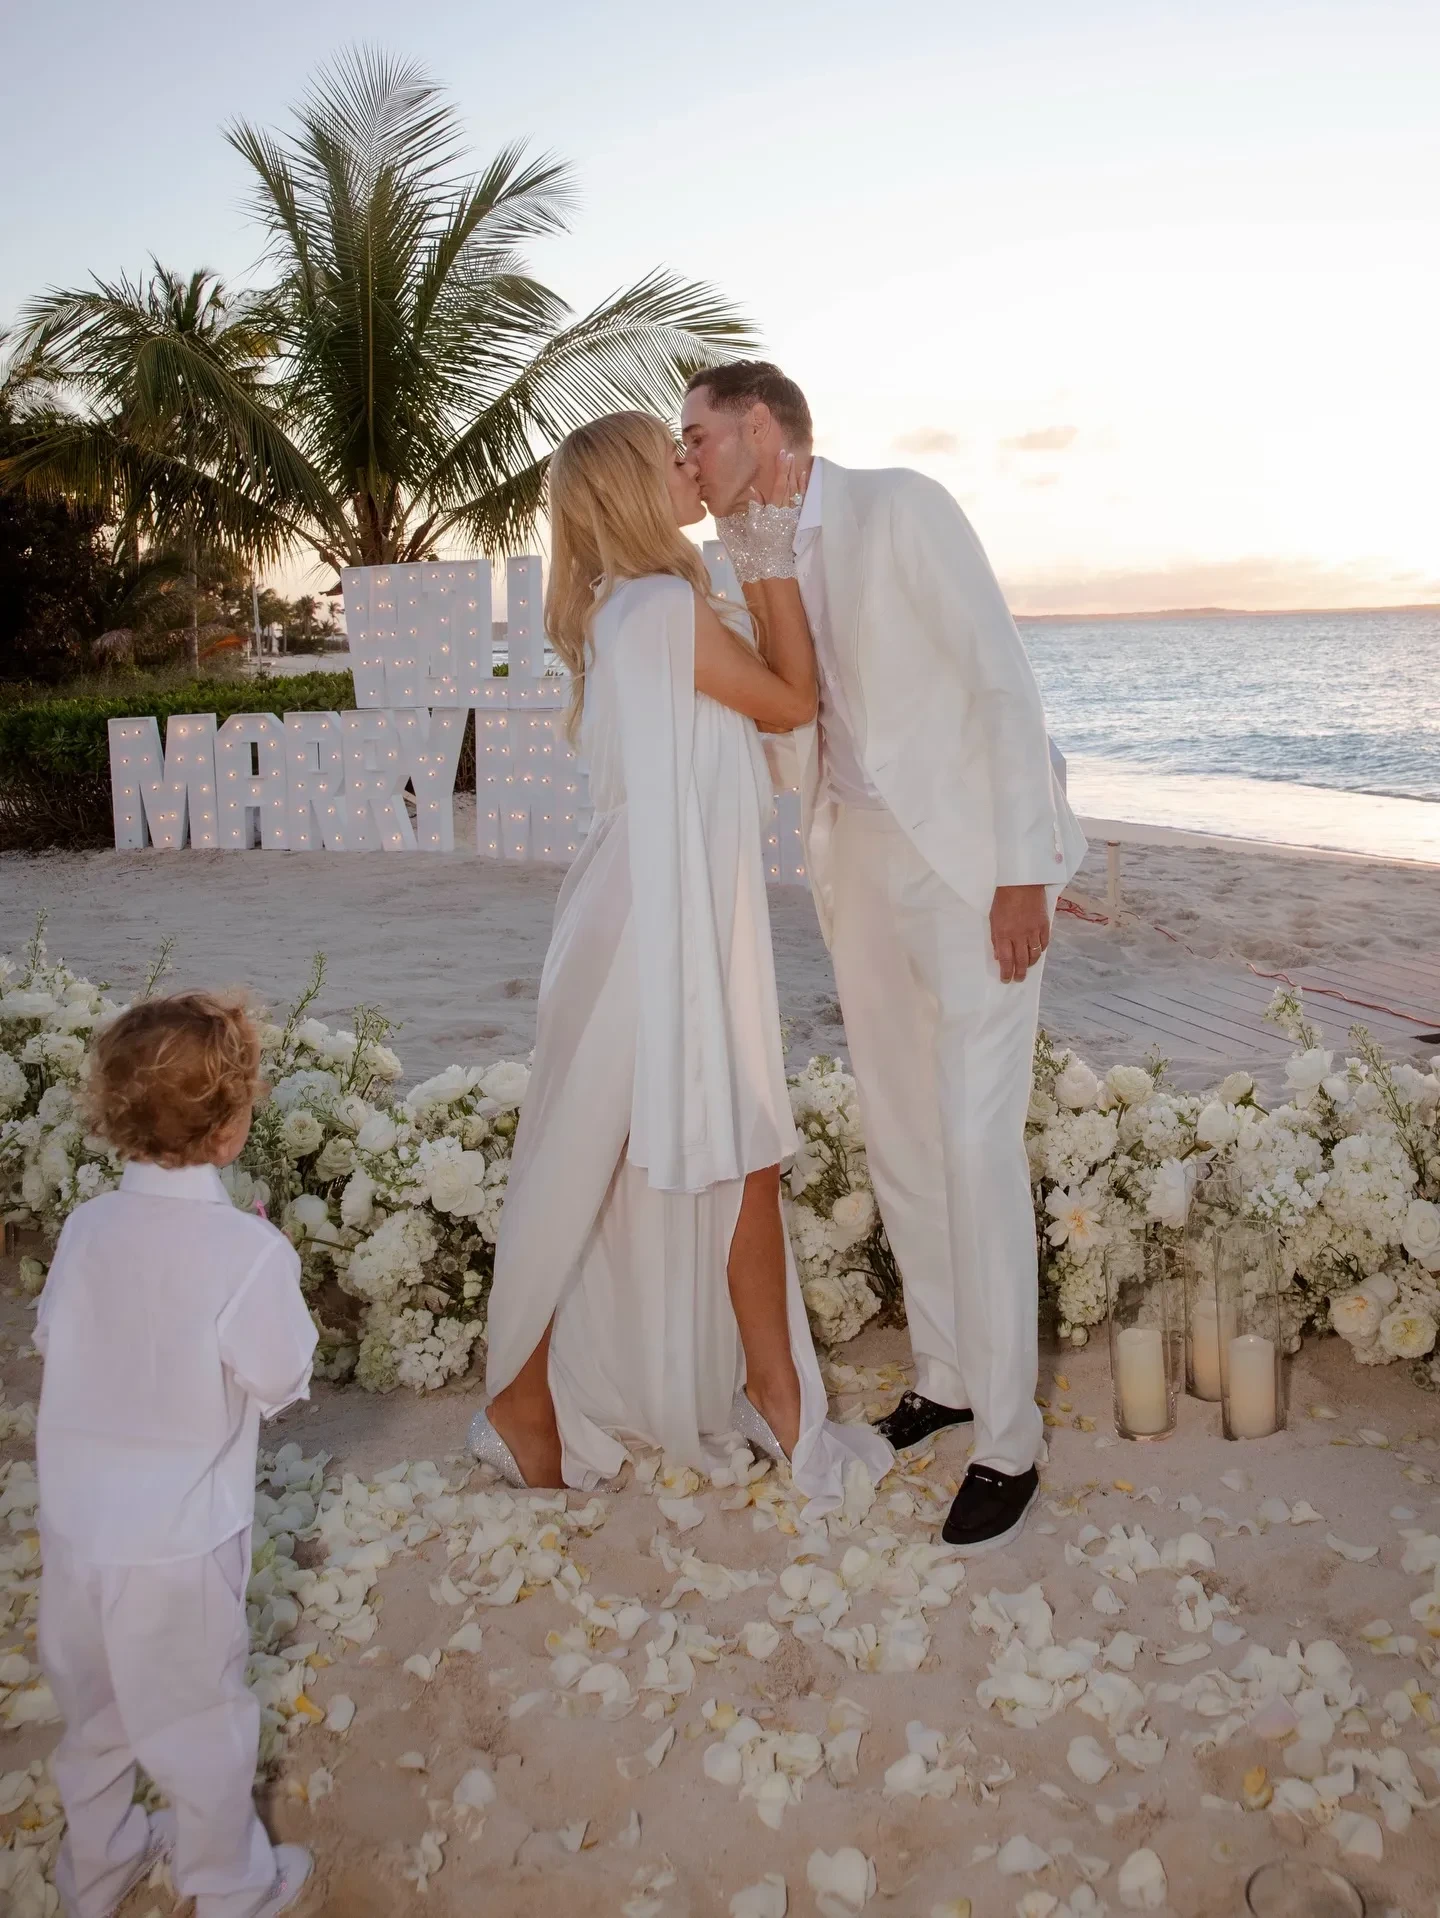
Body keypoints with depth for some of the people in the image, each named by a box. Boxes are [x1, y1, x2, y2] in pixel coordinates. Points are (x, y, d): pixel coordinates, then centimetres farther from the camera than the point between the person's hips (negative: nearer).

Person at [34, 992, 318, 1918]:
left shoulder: (88, 1227, -9)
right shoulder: (250, 1251, -26)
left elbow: (52, 1335, 6)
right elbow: (280, 1382, -14)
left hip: (75, 1522, 5)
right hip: (176, 1539, -5)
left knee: (94, 1707, 26)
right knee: (197, 1720, 16)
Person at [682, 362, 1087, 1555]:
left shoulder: (903, 509, -9)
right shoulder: (749, 556, 12)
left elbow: (1001, 678, -13)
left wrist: (1022, 867, -18)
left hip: (970, 857, -7)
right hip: (862, 854, 7)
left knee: (974, 1145, -7)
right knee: (897, 1137, 11)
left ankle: (1008, 1445, 5)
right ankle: (943, 1379, 27)